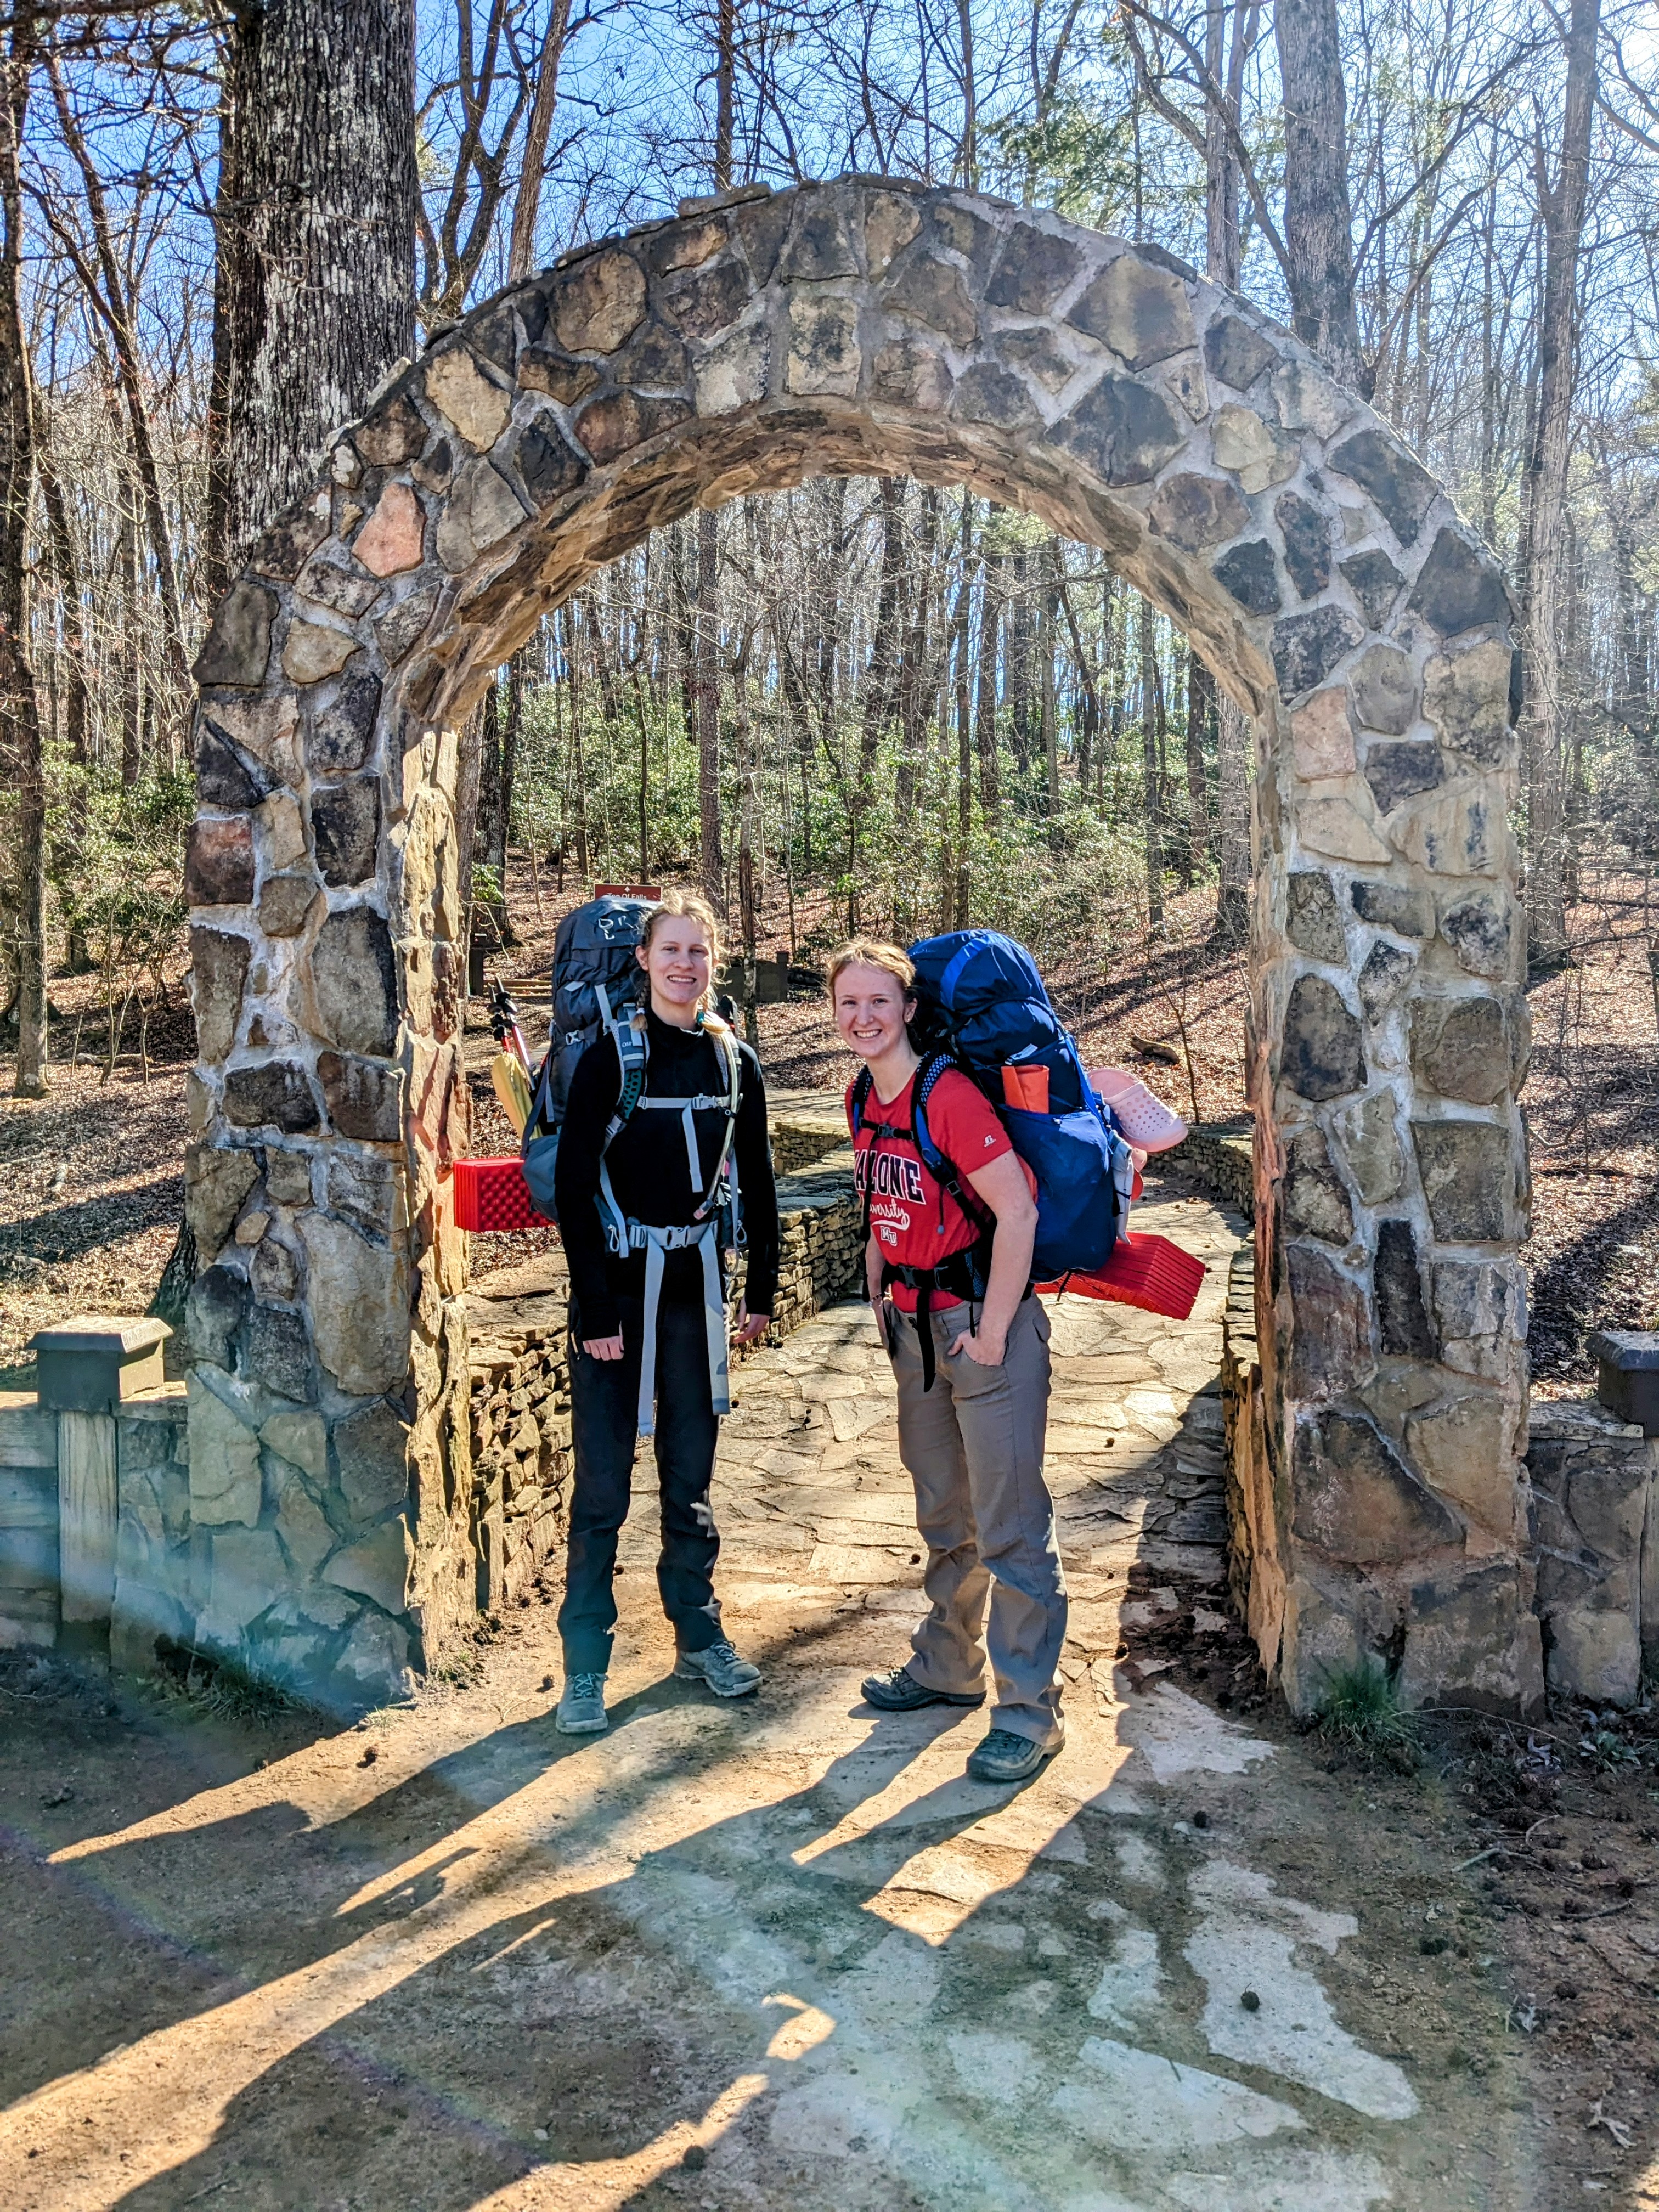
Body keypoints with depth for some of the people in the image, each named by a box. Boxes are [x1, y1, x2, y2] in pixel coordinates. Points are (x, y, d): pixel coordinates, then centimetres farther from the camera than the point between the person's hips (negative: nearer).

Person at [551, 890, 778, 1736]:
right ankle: (584, 1665, 14)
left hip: (696, 1291, 4)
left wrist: (761, 1292, 9)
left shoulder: (735, 1062, 5)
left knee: (690, 1476, 15)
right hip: (618, 1288, -3)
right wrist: (595, 1309, -13)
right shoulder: (610, 1059, -8)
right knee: (603, 1485, 2)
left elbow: (755, 1183, 11)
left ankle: (699, 1635, 30)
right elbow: (573, 1188, -10)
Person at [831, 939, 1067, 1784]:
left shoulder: (947, 1094, -19)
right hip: (915, 1327, 8)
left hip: (983, 1323, -8)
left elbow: (1017, 1213, -22)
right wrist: (881, 1301, 12)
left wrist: (991, 1333, -19)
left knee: (1009, 1526, -1)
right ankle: (946, 1666, 37)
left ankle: (1029, 1711, 11)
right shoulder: (863, 1099, 6)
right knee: (943, 1514, 21)